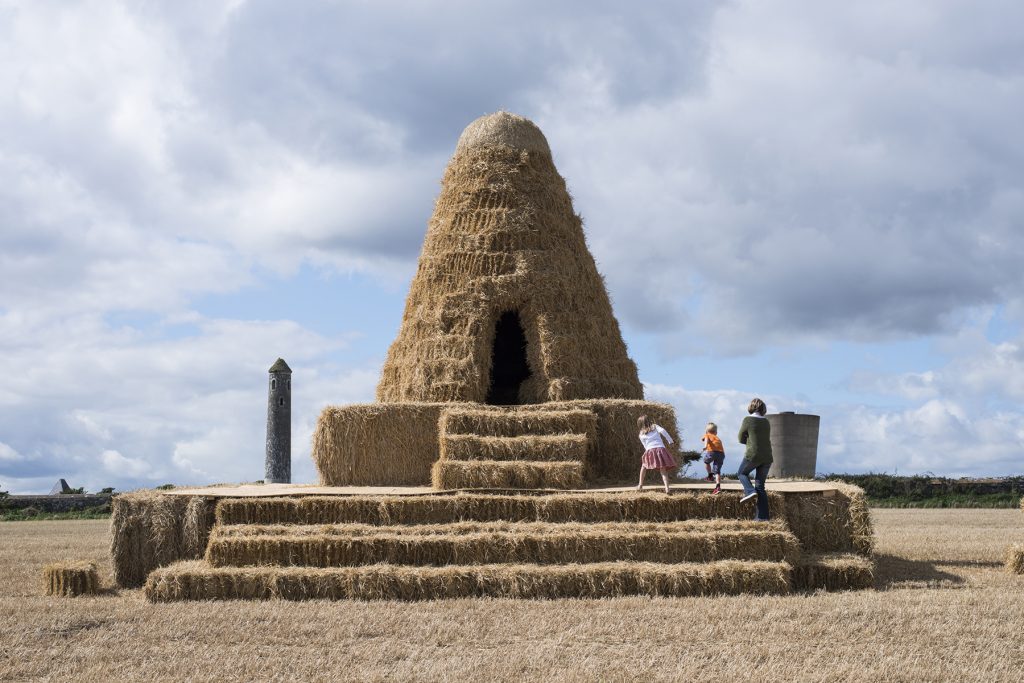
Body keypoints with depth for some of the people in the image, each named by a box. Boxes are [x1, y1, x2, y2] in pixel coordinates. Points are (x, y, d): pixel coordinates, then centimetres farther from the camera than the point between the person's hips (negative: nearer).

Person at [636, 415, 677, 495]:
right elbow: (662, 430, -3)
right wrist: (670, 440, 0)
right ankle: (667, 488, -21)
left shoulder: (641, 434, 19)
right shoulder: (655, 427, 16)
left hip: (650, 450, 1)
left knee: (644, 465, 25)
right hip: (660, 449, -1)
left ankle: (640, 485, 25)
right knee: (663, 470, -4)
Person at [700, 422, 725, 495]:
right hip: (721, 453, 5)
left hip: (712, 451, -5)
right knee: (717, 471, 9)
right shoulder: (717, 438, 37)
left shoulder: (707, 435, 20)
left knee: (706, 461, 27)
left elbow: (706, 439, -2)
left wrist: (705, 445, -21)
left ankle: (710, 476, 29)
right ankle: (718, 487, -3)